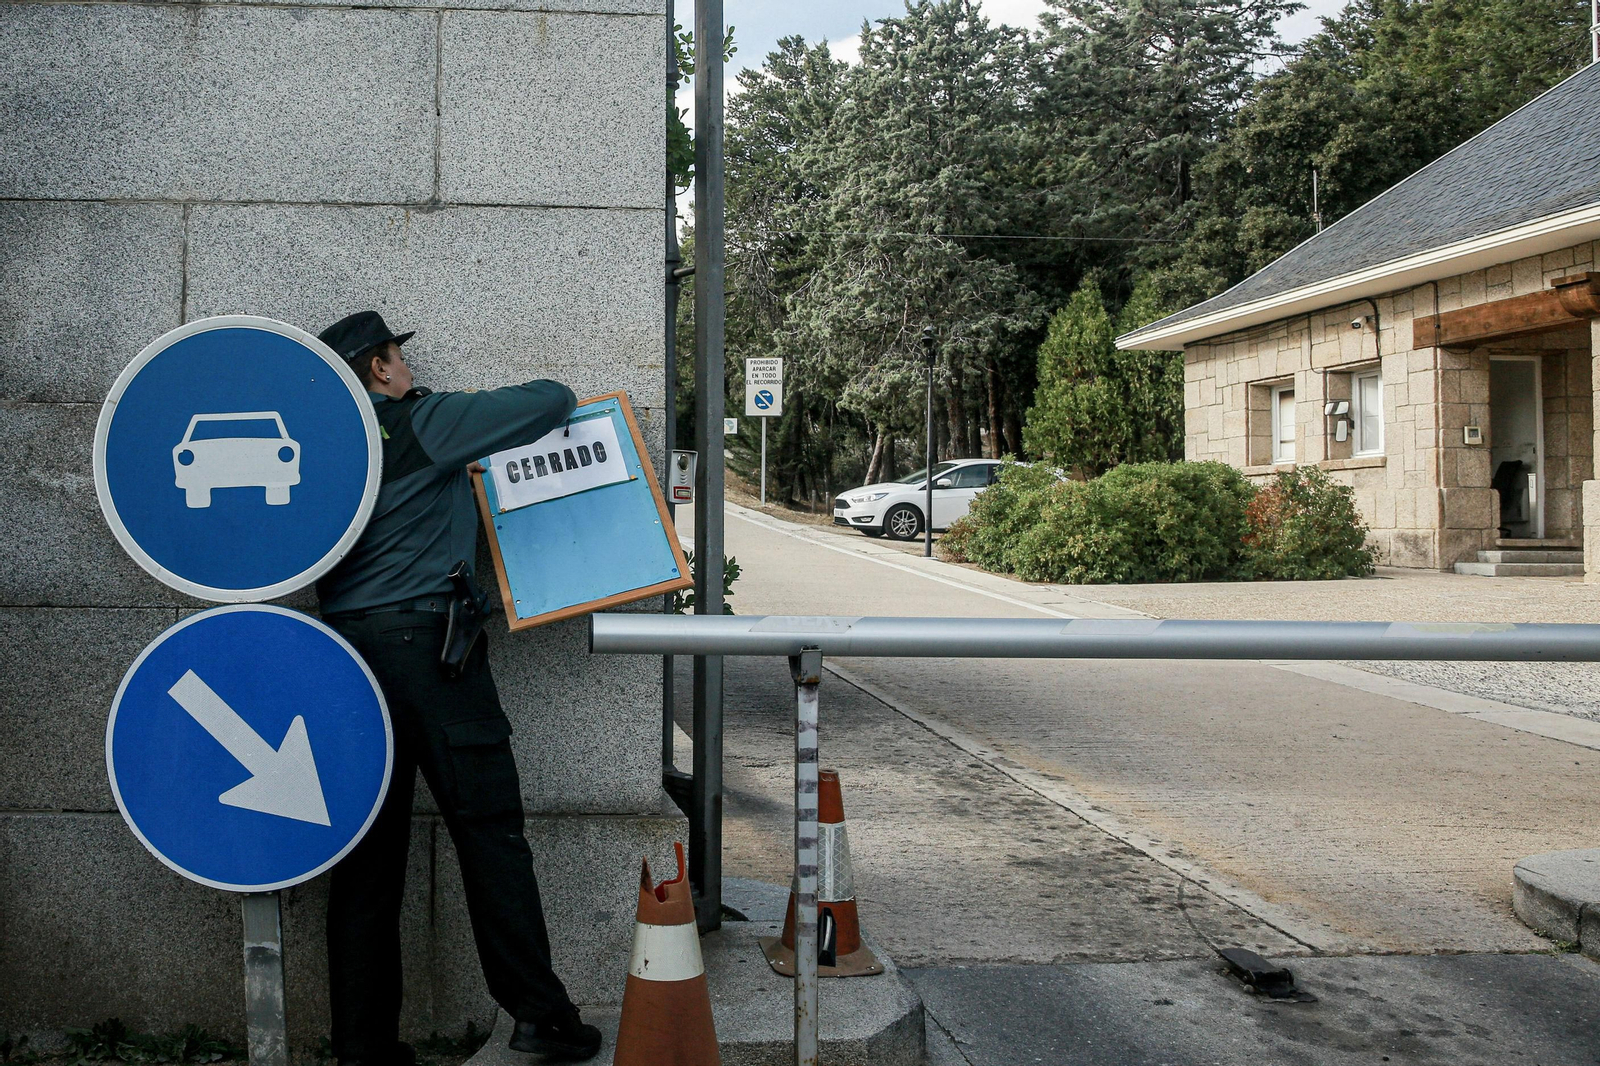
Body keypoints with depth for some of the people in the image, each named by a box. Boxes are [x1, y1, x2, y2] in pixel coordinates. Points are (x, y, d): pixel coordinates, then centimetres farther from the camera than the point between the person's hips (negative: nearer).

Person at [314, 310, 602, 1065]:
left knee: (368, 850, 9)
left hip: (345, 650, 6)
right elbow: (554, 402, -1)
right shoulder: (425, 422, -2)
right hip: (423, 641, -6)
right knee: (490, 831, 0)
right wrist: (497, 401, 23)